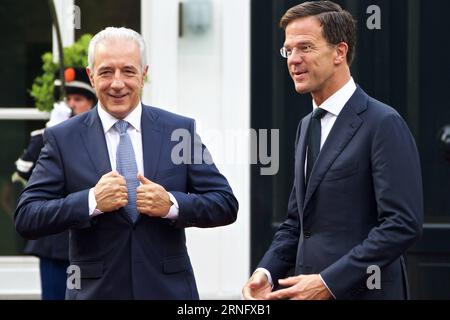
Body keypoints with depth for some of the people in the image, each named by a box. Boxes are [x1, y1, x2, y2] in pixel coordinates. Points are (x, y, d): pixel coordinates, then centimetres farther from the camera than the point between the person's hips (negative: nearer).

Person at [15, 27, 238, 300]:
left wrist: (171, 205, -17)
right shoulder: (63, 139, -1)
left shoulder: (179, 130, 1)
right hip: (95, 290, -1)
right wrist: (92, 201, -19)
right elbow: (26, 218, -6)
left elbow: (227, 205, 0)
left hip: (169, 289, 1)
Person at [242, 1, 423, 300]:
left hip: (361, 292, -7)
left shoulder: (383, 123, -11)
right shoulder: (307, 125, 15)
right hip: (309, 290, 7)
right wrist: (266, 270, 1)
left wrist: (329, 283, -21)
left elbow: (403, 224, -18)